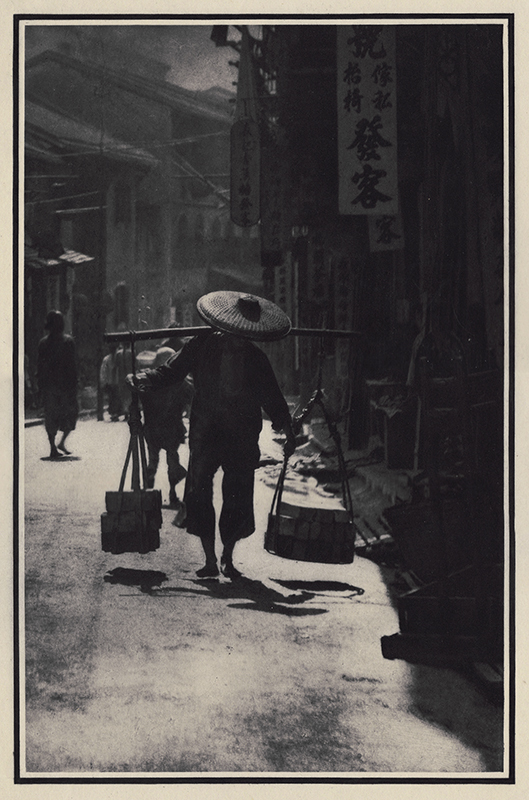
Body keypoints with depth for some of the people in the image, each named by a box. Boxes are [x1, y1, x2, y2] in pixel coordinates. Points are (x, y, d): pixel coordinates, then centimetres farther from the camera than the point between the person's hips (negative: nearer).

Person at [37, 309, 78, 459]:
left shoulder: (43, 342, 4)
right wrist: (74, 386, -5)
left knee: (50, 416, 8)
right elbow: (72, 366, -9)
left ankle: (53, 448, 6)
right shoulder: (68, 341, -7)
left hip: (47, 385, 3)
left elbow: (39, 367, 6)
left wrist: (41, 388, 12)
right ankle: (62, 441, -3)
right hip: (64, 384, -3)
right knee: (71, 412, 11)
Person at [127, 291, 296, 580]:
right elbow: (171, 372, 1)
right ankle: (210, 559, 5)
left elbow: (271, 397, 12)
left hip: (243, 437, 1)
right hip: (206, 433, -1)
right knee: (199, 494, -6)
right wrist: (143, 379, -15)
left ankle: (227, 558, 18)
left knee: (238, 499, 0)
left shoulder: (256, 359, 4)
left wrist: (287, 428, 5)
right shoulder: (202, 346, -1)